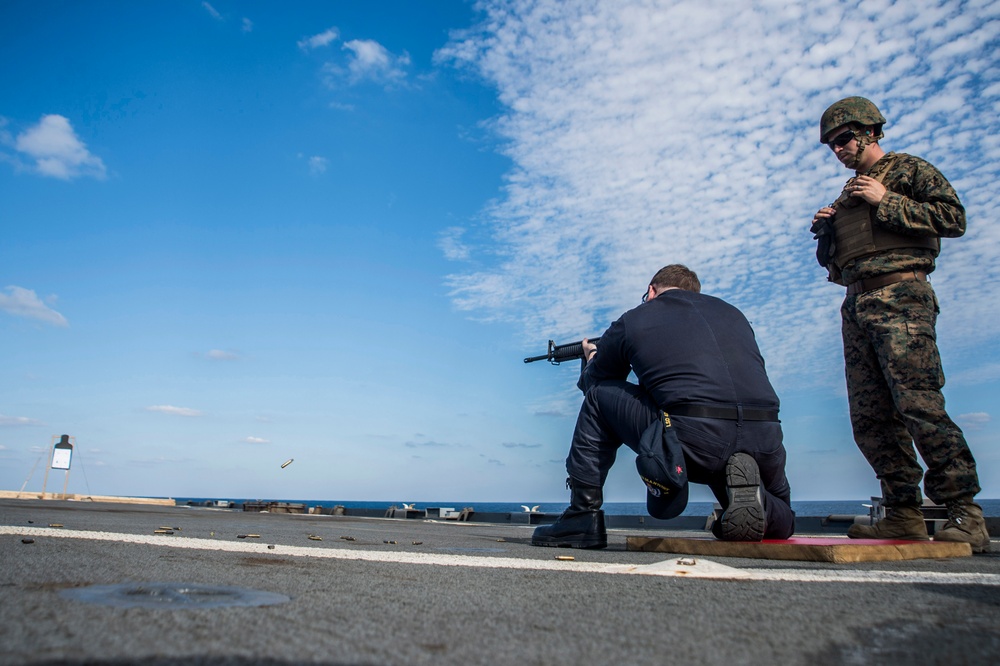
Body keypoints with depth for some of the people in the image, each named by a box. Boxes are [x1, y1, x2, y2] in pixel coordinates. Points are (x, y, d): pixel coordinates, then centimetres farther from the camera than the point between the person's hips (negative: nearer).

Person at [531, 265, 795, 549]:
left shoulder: (633, 321, 14)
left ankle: (583, 518, 14)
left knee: (599, 397, 18)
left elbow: (593, 384, 27)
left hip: (694, 444, -4)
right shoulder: (732, 313, 26)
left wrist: (591, 361, 52)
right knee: (780, 523, 36)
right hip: (765, 445, 5)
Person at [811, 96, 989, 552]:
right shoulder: (847, 194, 29)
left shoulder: (908, 170, 10)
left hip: (899, 297, -7)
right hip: (856, 306, 7)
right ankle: (904, 514, 4)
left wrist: (887, 201, -7)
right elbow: (831, 261, 29)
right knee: (869, 417, 0)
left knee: (918, 403, -17)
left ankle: (965, 514, -10)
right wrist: (824, 230, 10)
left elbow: (954, 218, -3)